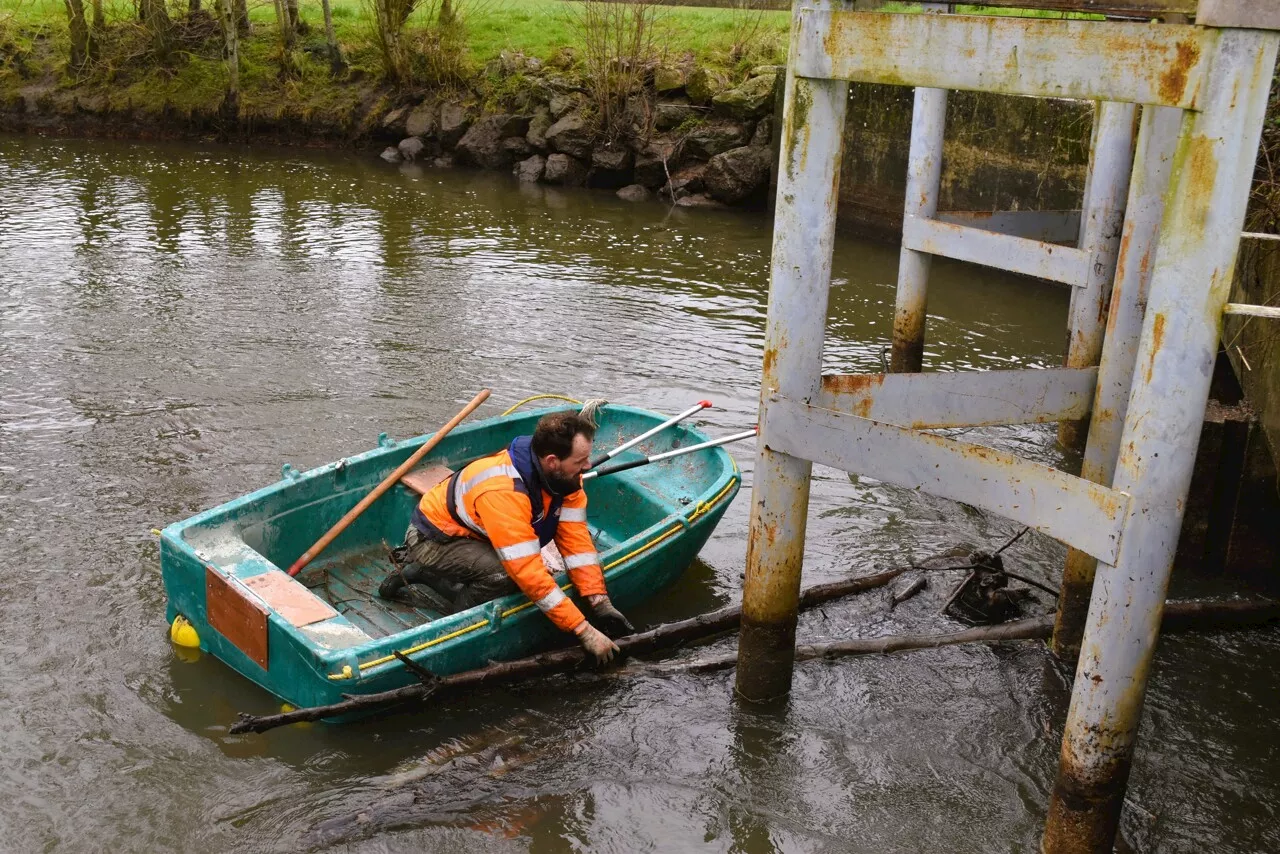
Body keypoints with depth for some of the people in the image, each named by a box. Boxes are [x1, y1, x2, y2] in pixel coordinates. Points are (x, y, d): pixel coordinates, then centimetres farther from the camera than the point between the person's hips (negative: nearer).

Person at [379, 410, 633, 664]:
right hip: (433, 541, -9)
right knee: (505, 574, -33)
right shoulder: (503, 491, -38)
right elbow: (528, 571, -39)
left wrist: (601, 603, -22)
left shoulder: (565, 476, -14)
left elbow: (576, 539, -12)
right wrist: (584, 631, -37)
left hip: (474, 536, 9)